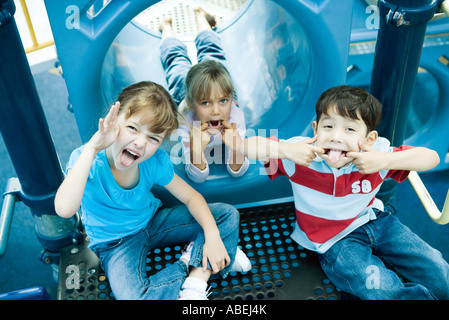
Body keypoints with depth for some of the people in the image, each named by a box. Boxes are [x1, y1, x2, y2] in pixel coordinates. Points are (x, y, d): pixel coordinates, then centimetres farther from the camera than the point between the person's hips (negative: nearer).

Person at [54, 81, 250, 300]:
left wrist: (212, 236, -21)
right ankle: (201, 265, -14)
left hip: (153, 222, 4)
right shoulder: (86, 159, -28)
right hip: (116, 244, -4)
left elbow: (191, 197, -6)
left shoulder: (156, 161, -17)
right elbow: (64, 209, -46)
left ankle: (196, 279, -17)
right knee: (133, 296, -35)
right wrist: (92, 147, -46)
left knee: (228, 215, -5)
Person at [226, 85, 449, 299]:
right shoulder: (301, 155, -20)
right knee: (382, 291, -22)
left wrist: (385, 161, -32)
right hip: (335, 241, -2)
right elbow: (246, 146, -23)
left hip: (375, 221, 3)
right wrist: (286, 150, -38)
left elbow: (431, 158, -17)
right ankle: (421, 295, 7)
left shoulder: (377, 154, -16)